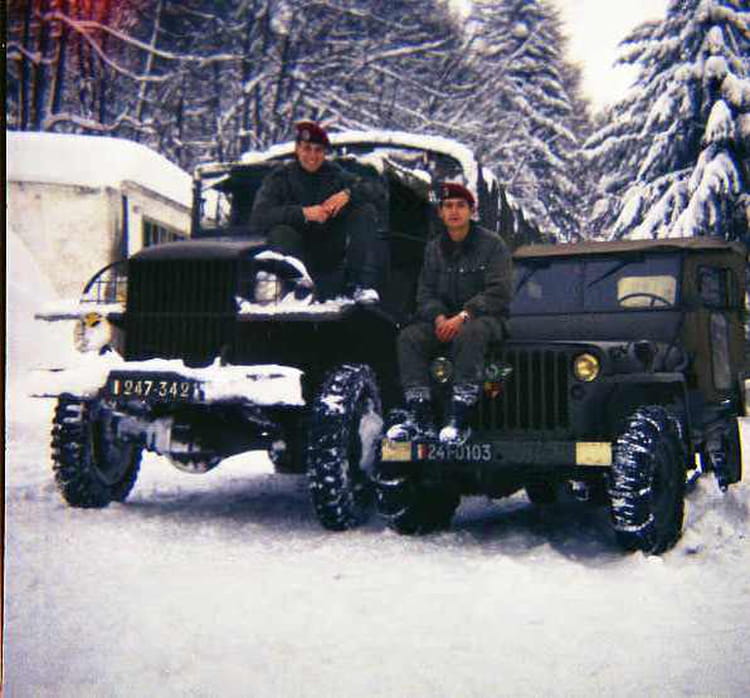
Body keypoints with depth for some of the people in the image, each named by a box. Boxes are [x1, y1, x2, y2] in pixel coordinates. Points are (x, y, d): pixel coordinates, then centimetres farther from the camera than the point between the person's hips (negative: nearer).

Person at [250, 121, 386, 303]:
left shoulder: (334, 174, 5)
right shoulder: (280, 178, -3)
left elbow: (377, 189, 0)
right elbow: (257, 218, -19)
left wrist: (348, 193, -21)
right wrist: (303, 213, -29)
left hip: (333, 253, 3)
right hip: (299, 251, -3)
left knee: (365, 210, -13)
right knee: (280, 233, -32)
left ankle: (363, 285, -23)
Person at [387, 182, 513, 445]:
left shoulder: (492, 244, -3)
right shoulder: (434, 248, 13)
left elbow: (499, 293, -13)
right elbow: (425, 293, 10)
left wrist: (463, 316, -24)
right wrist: (438, 317, -13)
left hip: (486, 318, -5)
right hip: (445, 319, 5)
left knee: (469, 334, -39)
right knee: (409, 337, -21)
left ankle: (459, 420, -39)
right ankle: (419, 418, -24)